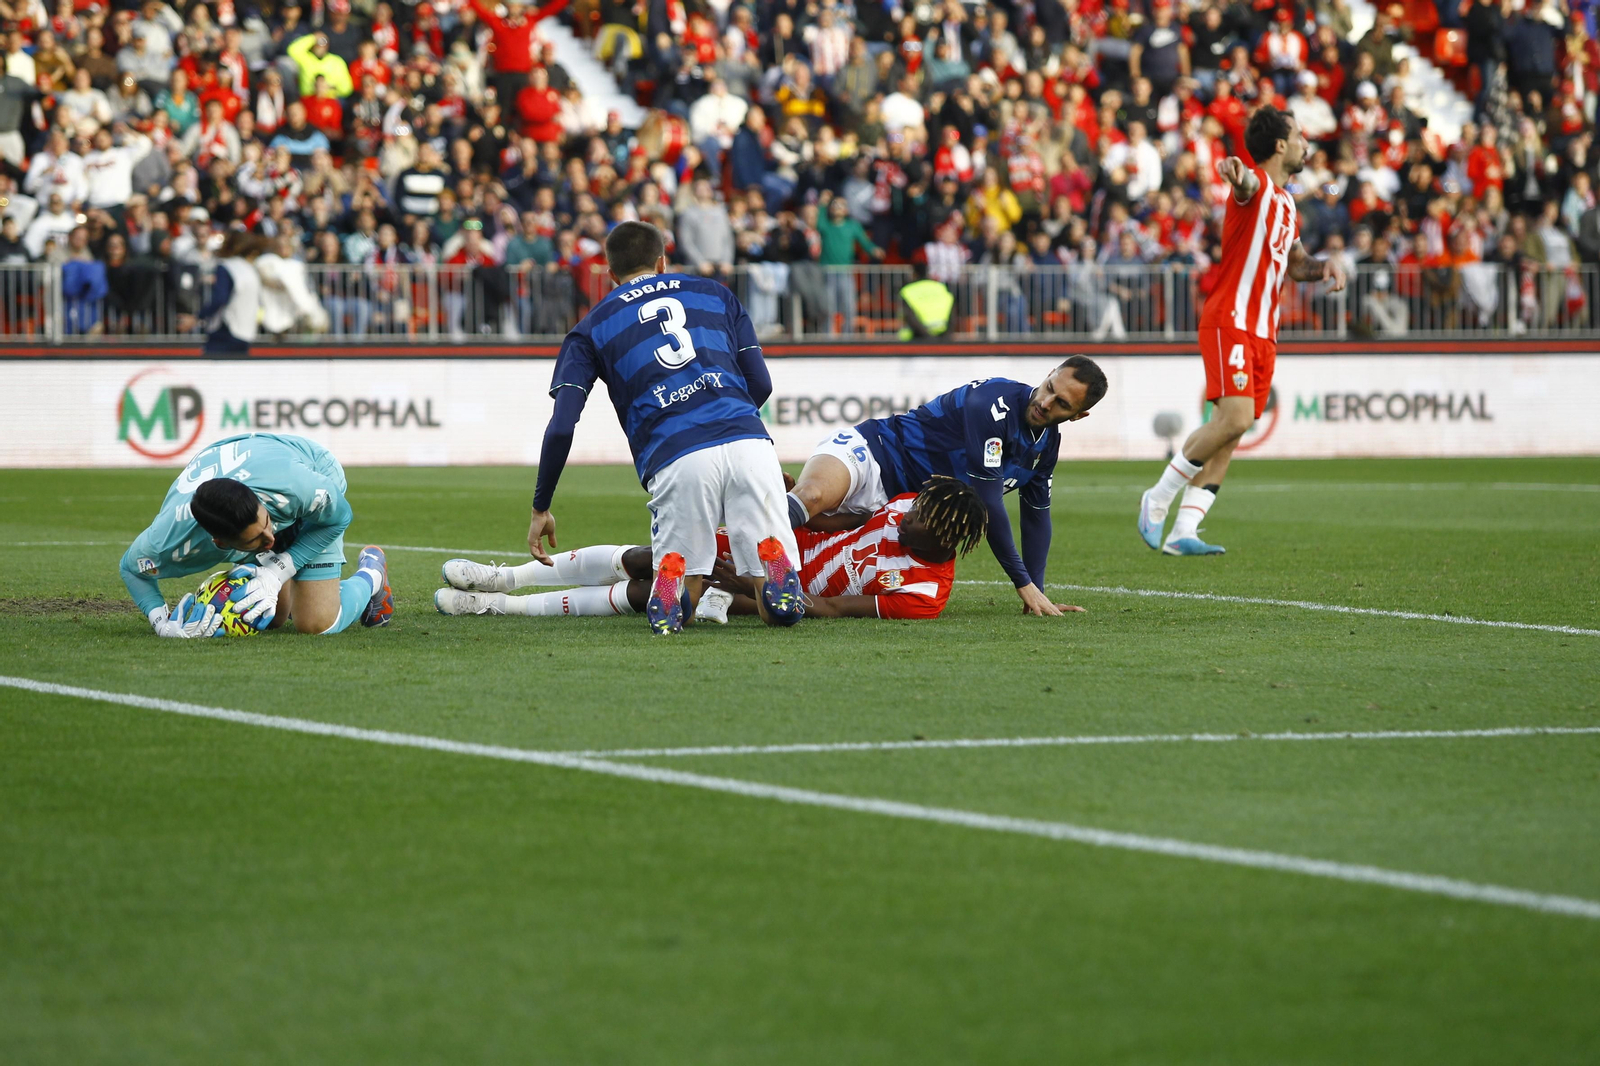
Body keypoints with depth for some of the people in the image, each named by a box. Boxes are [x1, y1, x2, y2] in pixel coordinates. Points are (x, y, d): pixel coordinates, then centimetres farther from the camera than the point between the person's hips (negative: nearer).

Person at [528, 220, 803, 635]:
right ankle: (771, 555, -25)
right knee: (782, 611, 7)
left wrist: (541, 508, 18)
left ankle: (670, 571, -19)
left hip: (675, 460, -1)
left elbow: (561, 427, 10)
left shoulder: (591, 329, 19)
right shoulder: (715, 294, 25)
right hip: (747, 441, 1)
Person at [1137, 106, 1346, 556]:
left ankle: (1183, 531, 3)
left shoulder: (1286, 202, 19)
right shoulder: (1257, 185, -8)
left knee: (1231, 431, 3)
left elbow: (1296, 263, 31)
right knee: (1235, 416, -22)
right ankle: (1158, 498, -6)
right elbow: (1245, 183, -35)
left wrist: (1326, 265, 9)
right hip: (1230, 321, -9)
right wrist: (1237, 175, -60)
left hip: (1263, 332, 9)